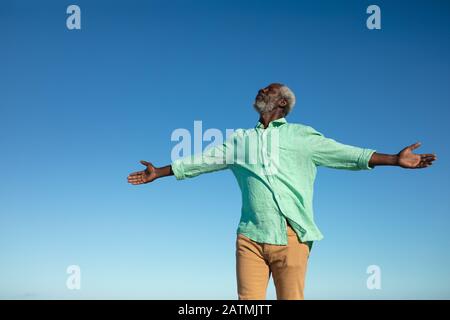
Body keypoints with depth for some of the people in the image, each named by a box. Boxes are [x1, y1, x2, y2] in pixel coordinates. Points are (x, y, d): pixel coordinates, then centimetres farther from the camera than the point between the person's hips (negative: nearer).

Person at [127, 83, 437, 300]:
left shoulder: (303, 136, 9)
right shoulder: (239, 140, 18)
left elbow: (345, 153, 2)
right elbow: (202, 161, 23)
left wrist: (395, 159, -7)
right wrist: (158, 172, 25)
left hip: (291, 236, -2)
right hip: (250, 236, 3)